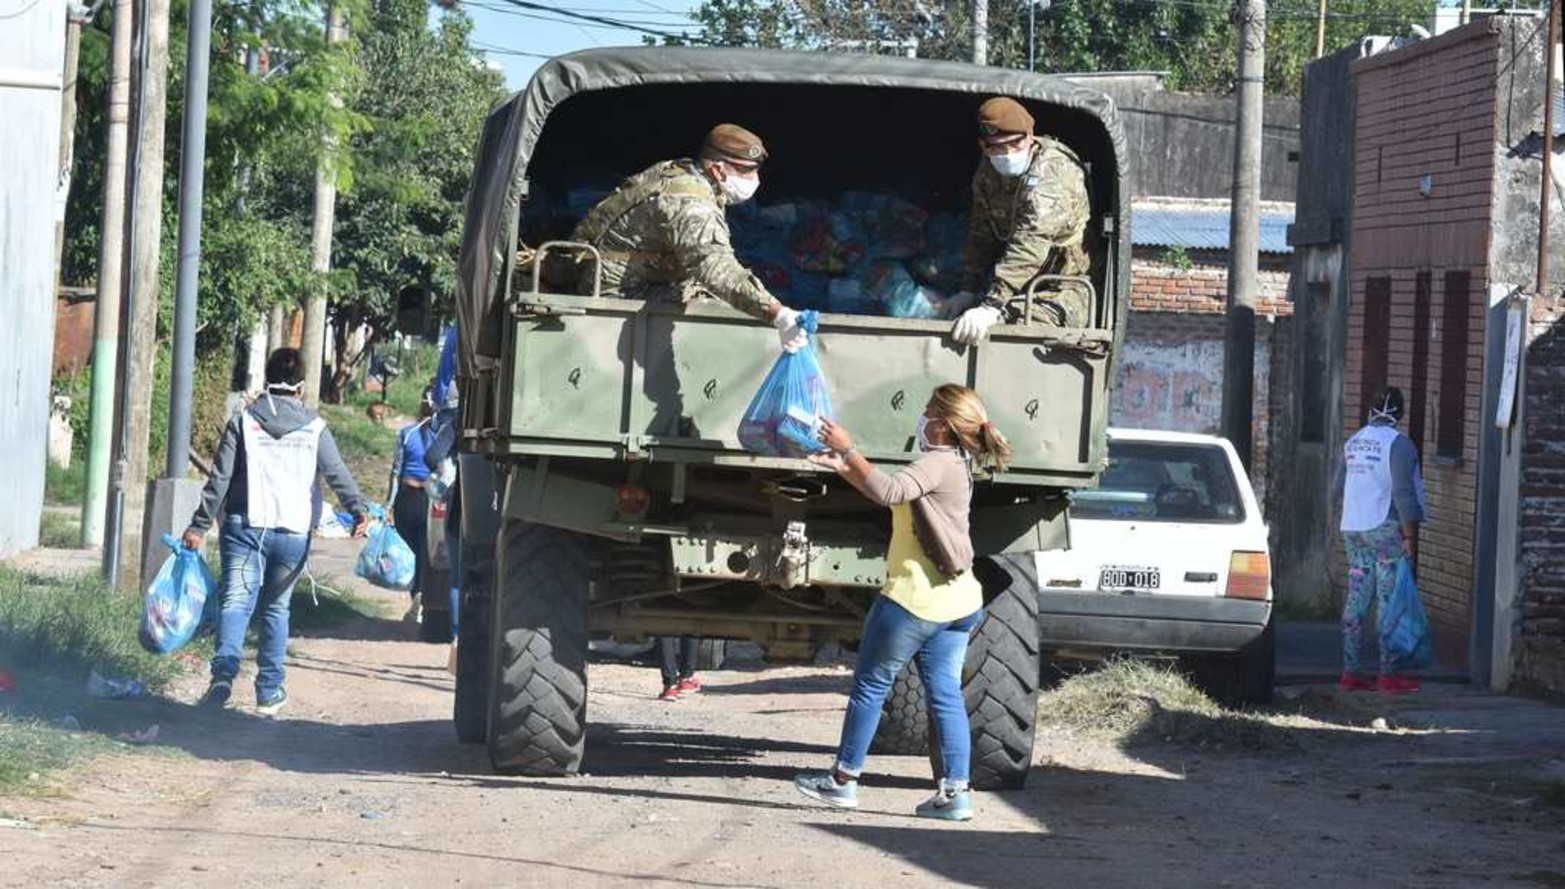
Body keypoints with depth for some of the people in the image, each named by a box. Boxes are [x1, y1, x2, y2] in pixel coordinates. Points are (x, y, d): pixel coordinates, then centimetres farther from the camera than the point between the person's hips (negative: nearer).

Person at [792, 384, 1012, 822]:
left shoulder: (938, 464, -15)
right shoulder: (954, 466, 17)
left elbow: (887, 491, -31)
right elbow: (891, 496, 25)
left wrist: (847, 450, -24)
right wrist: (842, 468, 19)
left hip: (915, 598, -9)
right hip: (957, 601, 9)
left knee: (870, 685, 4)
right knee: (945, 695, 6)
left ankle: (843, 780, 11)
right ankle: (954, 791, 1)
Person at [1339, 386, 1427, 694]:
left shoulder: (1352, 443, 12)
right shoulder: (1398, 444, -10)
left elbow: (1343, 488, 20)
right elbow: (1404, 493, -16)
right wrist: (1409, 535, -14)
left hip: (1353, 529, 7)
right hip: (1386, 530, -7)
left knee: (1356, 600, 7)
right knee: (1390, 600, -3)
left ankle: (1350, 672, 6)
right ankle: (1388, 674, -4)